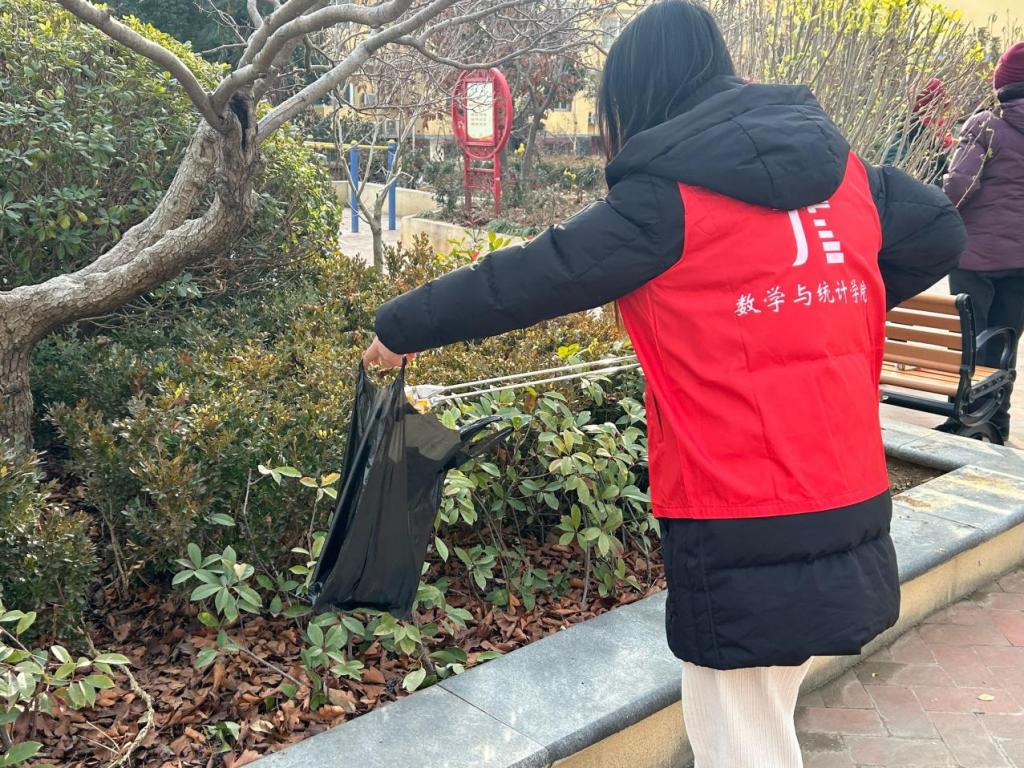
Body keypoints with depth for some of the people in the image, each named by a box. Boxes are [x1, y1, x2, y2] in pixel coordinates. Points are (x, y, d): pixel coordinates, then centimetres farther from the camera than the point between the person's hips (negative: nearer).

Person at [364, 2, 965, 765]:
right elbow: (941, 232, 20)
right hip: (850, 514, 7)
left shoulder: (669, 199, -12)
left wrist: (400, 326, 2)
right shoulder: (843, 170, 6)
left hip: (743, 532, -7)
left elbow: (526, 278, -10)